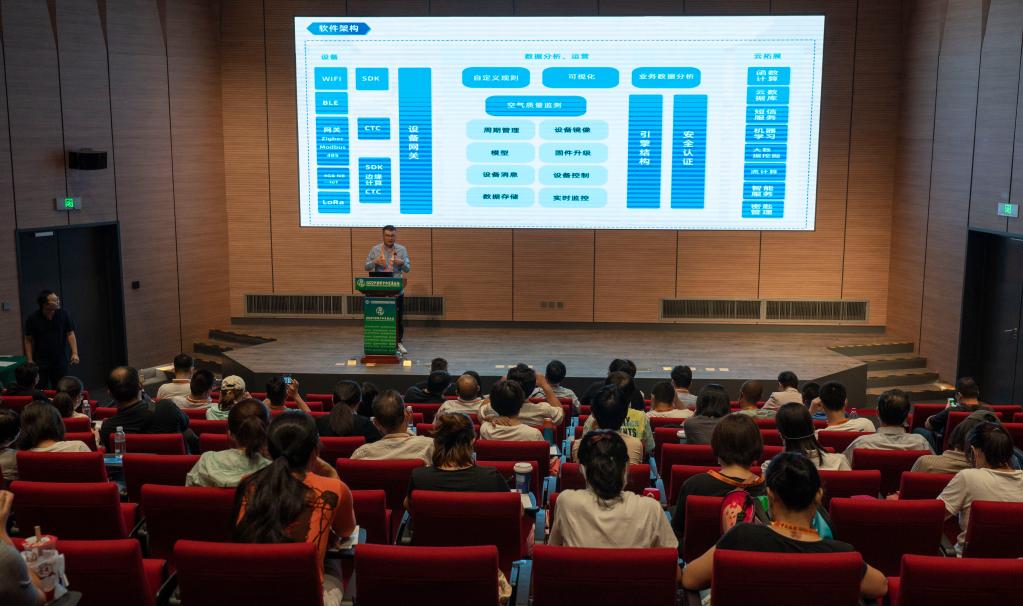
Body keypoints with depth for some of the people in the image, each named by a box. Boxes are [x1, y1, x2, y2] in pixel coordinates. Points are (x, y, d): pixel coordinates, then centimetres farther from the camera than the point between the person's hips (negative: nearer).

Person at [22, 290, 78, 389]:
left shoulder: (63, 315, -4)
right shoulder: (33, 318, -7)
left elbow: (70, 334, 0)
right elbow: (28, 340, -1)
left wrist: (75, 353, -10)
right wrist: (30, 360, -5)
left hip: (60, 360, 1)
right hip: (40, 361, -1)